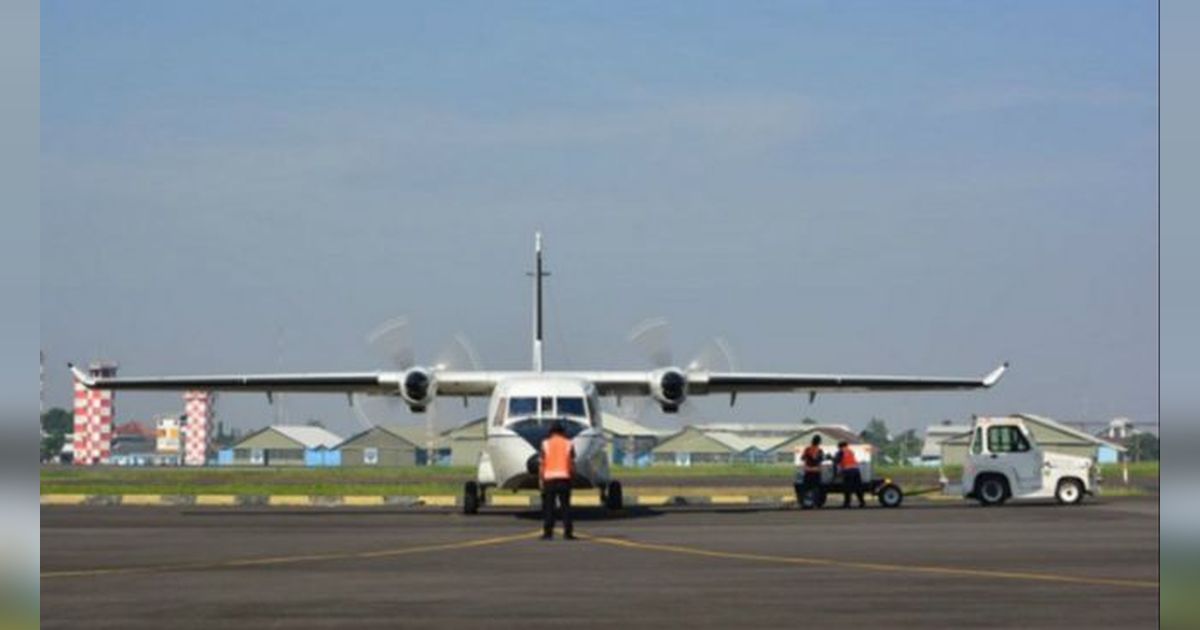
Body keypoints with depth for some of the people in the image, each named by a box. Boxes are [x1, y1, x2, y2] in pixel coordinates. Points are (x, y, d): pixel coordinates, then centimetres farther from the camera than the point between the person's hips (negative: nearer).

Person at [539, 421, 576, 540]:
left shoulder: (545, 444, 4)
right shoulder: (568, 444, 6)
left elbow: (542, 464, 0)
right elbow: (572, 464, 1)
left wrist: (541, 480, 4)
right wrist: (572, 476, 11)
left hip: (549, 478, 0)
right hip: (564, 477, 0)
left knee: (548, 506, 3)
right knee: (565, 505, 2)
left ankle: (548, 532, -2)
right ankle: (568, 532, -3)